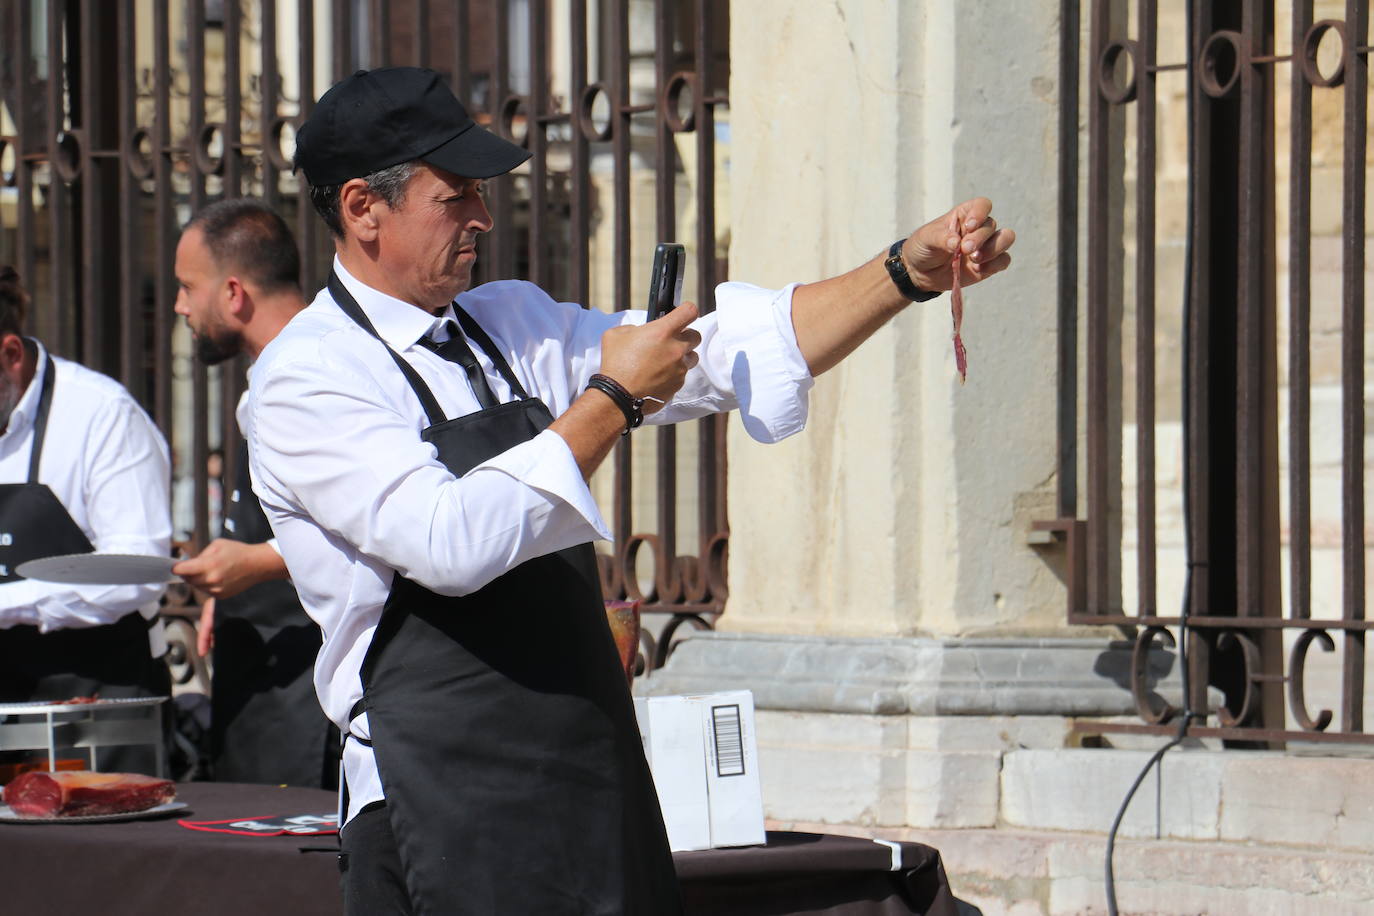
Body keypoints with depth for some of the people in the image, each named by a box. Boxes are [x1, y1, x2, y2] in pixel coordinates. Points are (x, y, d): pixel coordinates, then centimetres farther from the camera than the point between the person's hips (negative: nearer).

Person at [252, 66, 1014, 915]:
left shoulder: (510, 325, 13)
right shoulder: (305, 378, -8)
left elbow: (731, 347, 11)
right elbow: (452, 543, -22)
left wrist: (911, 270, -2)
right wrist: (611, 401, -13)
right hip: (449, 814, -7)